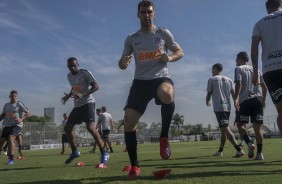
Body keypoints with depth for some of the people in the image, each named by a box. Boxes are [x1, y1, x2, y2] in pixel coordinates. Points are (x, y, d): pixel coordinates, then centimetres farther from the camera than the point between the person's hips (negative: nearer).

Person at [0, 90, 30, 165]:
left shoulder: (19, 104, -1)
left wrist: (21, 119, -17)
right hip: (7, 125, 6)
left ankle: (11, 159, -23)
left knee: (10, 138, -24)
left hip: (16, 125, -6)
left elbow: (27, 112, -4)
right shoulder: (6, 105, 16)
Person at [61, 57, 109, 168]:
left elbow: (96, 86, -16)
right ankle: (74, 152, 26)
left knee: (90, 127, -24)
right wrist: (69, 95, 11)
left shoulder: (85, 73, -11)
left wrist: (83, 95, -27)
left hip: (88, 103, -8)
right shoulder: (69, 76, 13)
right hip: (77, 105, 8)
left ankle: (104, 154, -20)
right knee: (67, 127, 9)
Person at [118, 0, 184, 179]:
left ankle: (164, 136, -15)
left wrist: (170, 57, -10)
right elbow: (122, 64, 13)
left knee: (167, 95, -40)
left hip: (161, 77, -2)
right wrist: (124, 62, -12)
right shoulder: (131, 39, 11)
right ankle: (134, 166, 4)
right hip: (140, 81, 2)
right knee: (129, 121, -12)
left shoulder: (163, 33, 8)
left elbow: (180, 52, 13)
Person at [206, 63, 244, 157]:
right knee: (224, 130, 17)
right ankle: (220, 151, 26)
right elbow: (233, 94, 11)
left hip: (218, 108, -7)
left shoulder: (211, 80, 1)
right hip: (227, 107, 7)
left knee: (226, 129, -14)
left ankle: (239, 150, -27)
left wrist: (207, 102, 24)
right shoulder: (229, 80, 16)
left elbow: (209, 94, 3)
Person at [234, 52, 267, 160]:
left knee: (240, 124, 8)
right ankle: (259, 153, -6)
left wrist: (235, 99, -15)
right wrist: (263, 100, 24)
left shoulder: (239, 69, 6)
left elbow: (238, 84, -10)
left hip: (245, 100, -4)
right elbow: (264, 87, 17)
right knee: (257, 127, 2)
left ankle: (250, 143, -15)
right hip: (258, 99, 4)